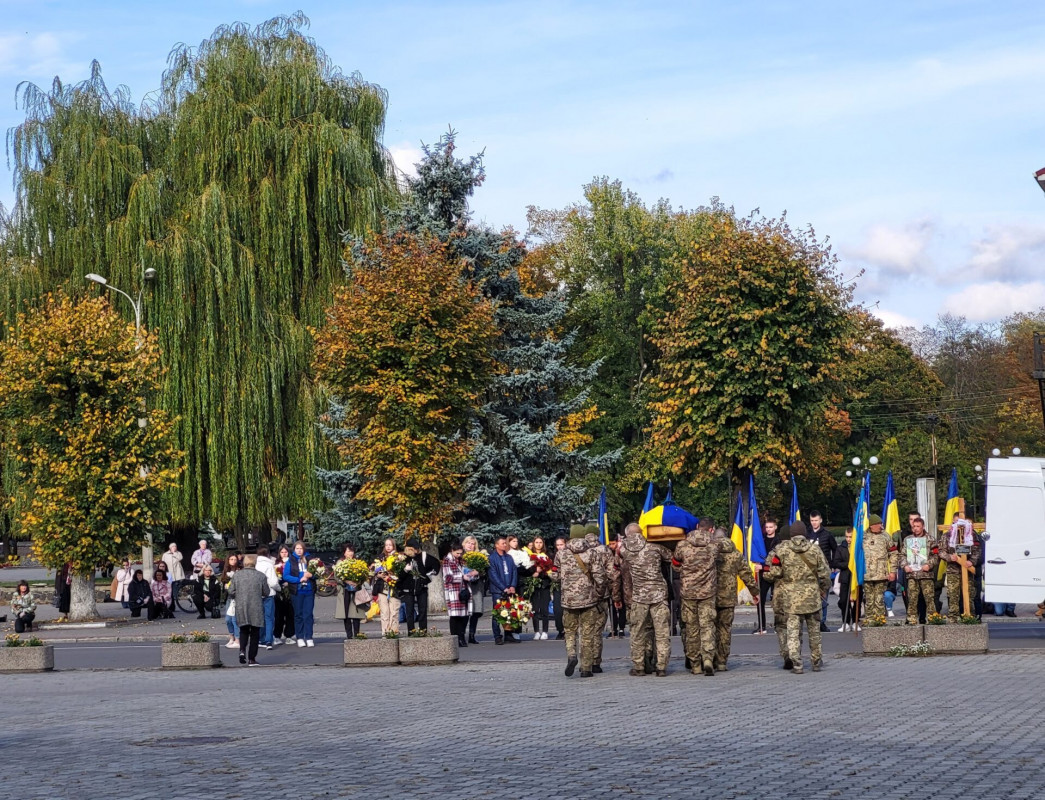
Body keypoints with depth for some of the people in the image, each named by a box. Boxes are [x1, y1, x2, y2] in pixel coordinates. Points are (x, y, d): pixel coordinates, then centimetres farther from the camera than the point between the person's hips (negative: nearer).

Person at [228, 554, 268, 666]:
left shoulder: (236, 575, -3)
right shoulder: (261, 576, -6)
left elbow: (231, 592, -1)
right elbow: (266, 593, 1)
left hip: (241, 609, 2)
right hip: (256, 609, -1)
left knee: (243, 631, 19)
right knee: (255, 633, 8)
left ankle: (242, 650, -6)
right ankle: (251, 658, 6)